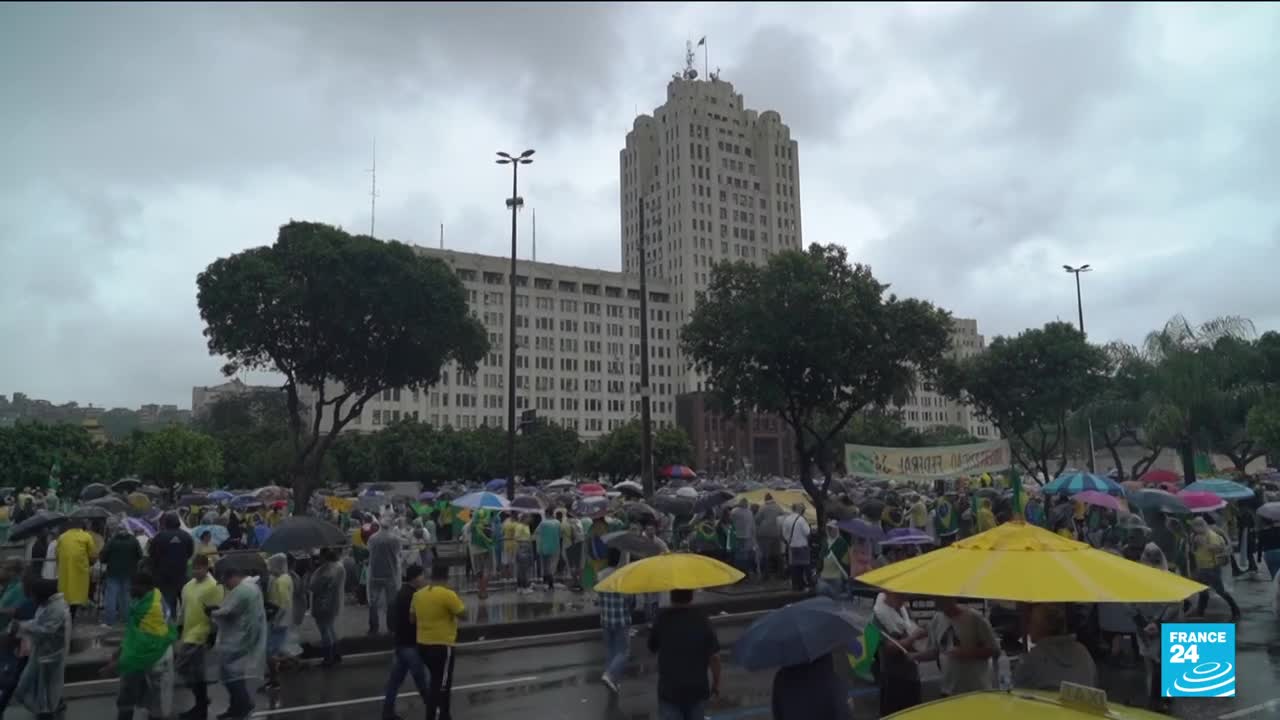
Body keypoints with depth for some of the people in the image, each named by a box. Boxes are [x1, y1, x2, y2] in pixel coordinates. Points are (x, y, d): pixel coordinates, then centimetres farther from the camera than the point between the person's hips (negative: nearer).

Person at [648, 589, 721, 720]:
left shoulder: (663, 619, -11)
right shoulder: (702, 620, -9)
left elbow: (652, 649, 3)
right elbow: (714, 656, -8)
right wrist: (716, 682, 5)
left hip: (669, 689, -2)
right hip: (697, 688, 2)